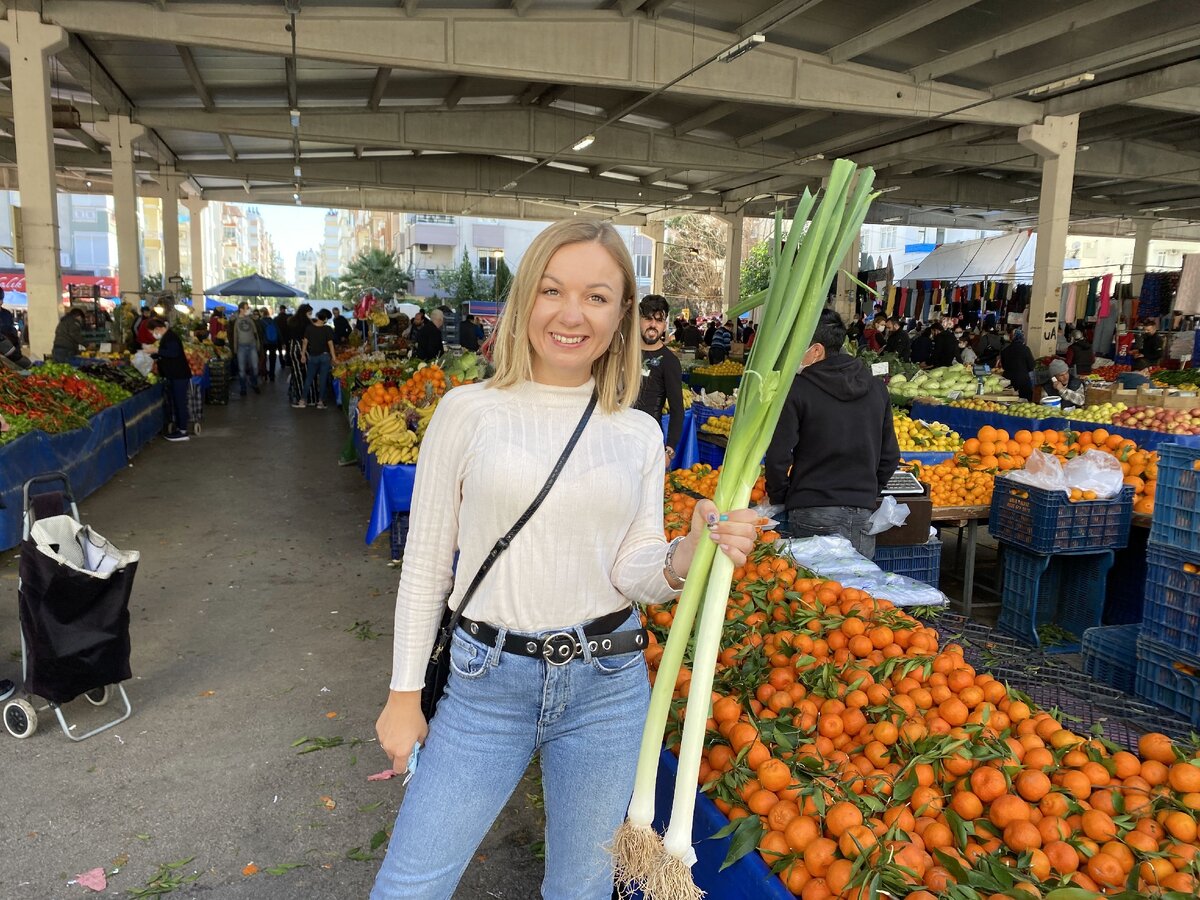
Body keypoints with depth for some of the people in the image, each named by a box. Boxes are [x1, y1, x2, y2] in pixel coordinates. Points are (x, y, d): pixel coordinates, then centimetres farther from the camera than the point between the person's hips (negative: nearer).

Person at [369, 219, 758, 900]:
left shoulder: (640, 435, 1)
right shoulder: (470, 411, -5)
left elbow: (634, 574, 0)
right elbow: (426, 563, 0)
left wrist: (690, 555, -22)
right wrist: (405, 693, 3)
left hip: (608, 688, 2)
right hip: (488, 683, -1)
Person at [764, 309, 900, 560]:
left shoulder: (797, 389, -8)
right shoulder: (877, 388, 8)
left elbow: (778, 456, -11)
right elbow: (890, 455, 13)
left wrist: (778, 498, 4)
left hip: (812, 512, -4)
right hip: (863, 511, 5)